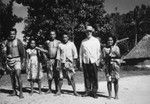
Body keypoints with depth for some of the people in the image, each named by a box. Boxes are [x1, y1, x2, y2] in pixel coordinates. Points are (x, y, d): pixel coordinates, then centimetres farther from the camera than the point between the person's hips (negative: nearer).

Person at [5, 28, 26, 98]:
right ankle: (14, 91, 17)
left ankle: (21, 92, -8)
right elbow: (6, 52, 18)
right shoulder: (7, 42, 10)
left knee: (18, 75, -14)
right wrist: (6, 61, 14)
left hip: (17, 60, -5)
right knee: (12, 76, 7)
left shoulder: (18, 41, -3)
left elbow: (23, 52, -3)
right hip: (9, 60, 5)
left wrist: (23, 62, -6)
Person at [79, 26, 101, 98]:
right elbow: (81, 52, 13)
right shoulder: (83, 41, 13)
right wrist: (80, 62, 7)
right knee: (86, 77, 2)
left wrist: (98, 60, -4)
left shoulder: (96, 40, 9)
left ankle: (94, 92, 2)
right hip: (85, 61, 2)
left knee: (94, 77, -4)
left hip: (93, 61, -2)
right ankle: (88, 91, 11)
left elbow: (99, 51, 6)